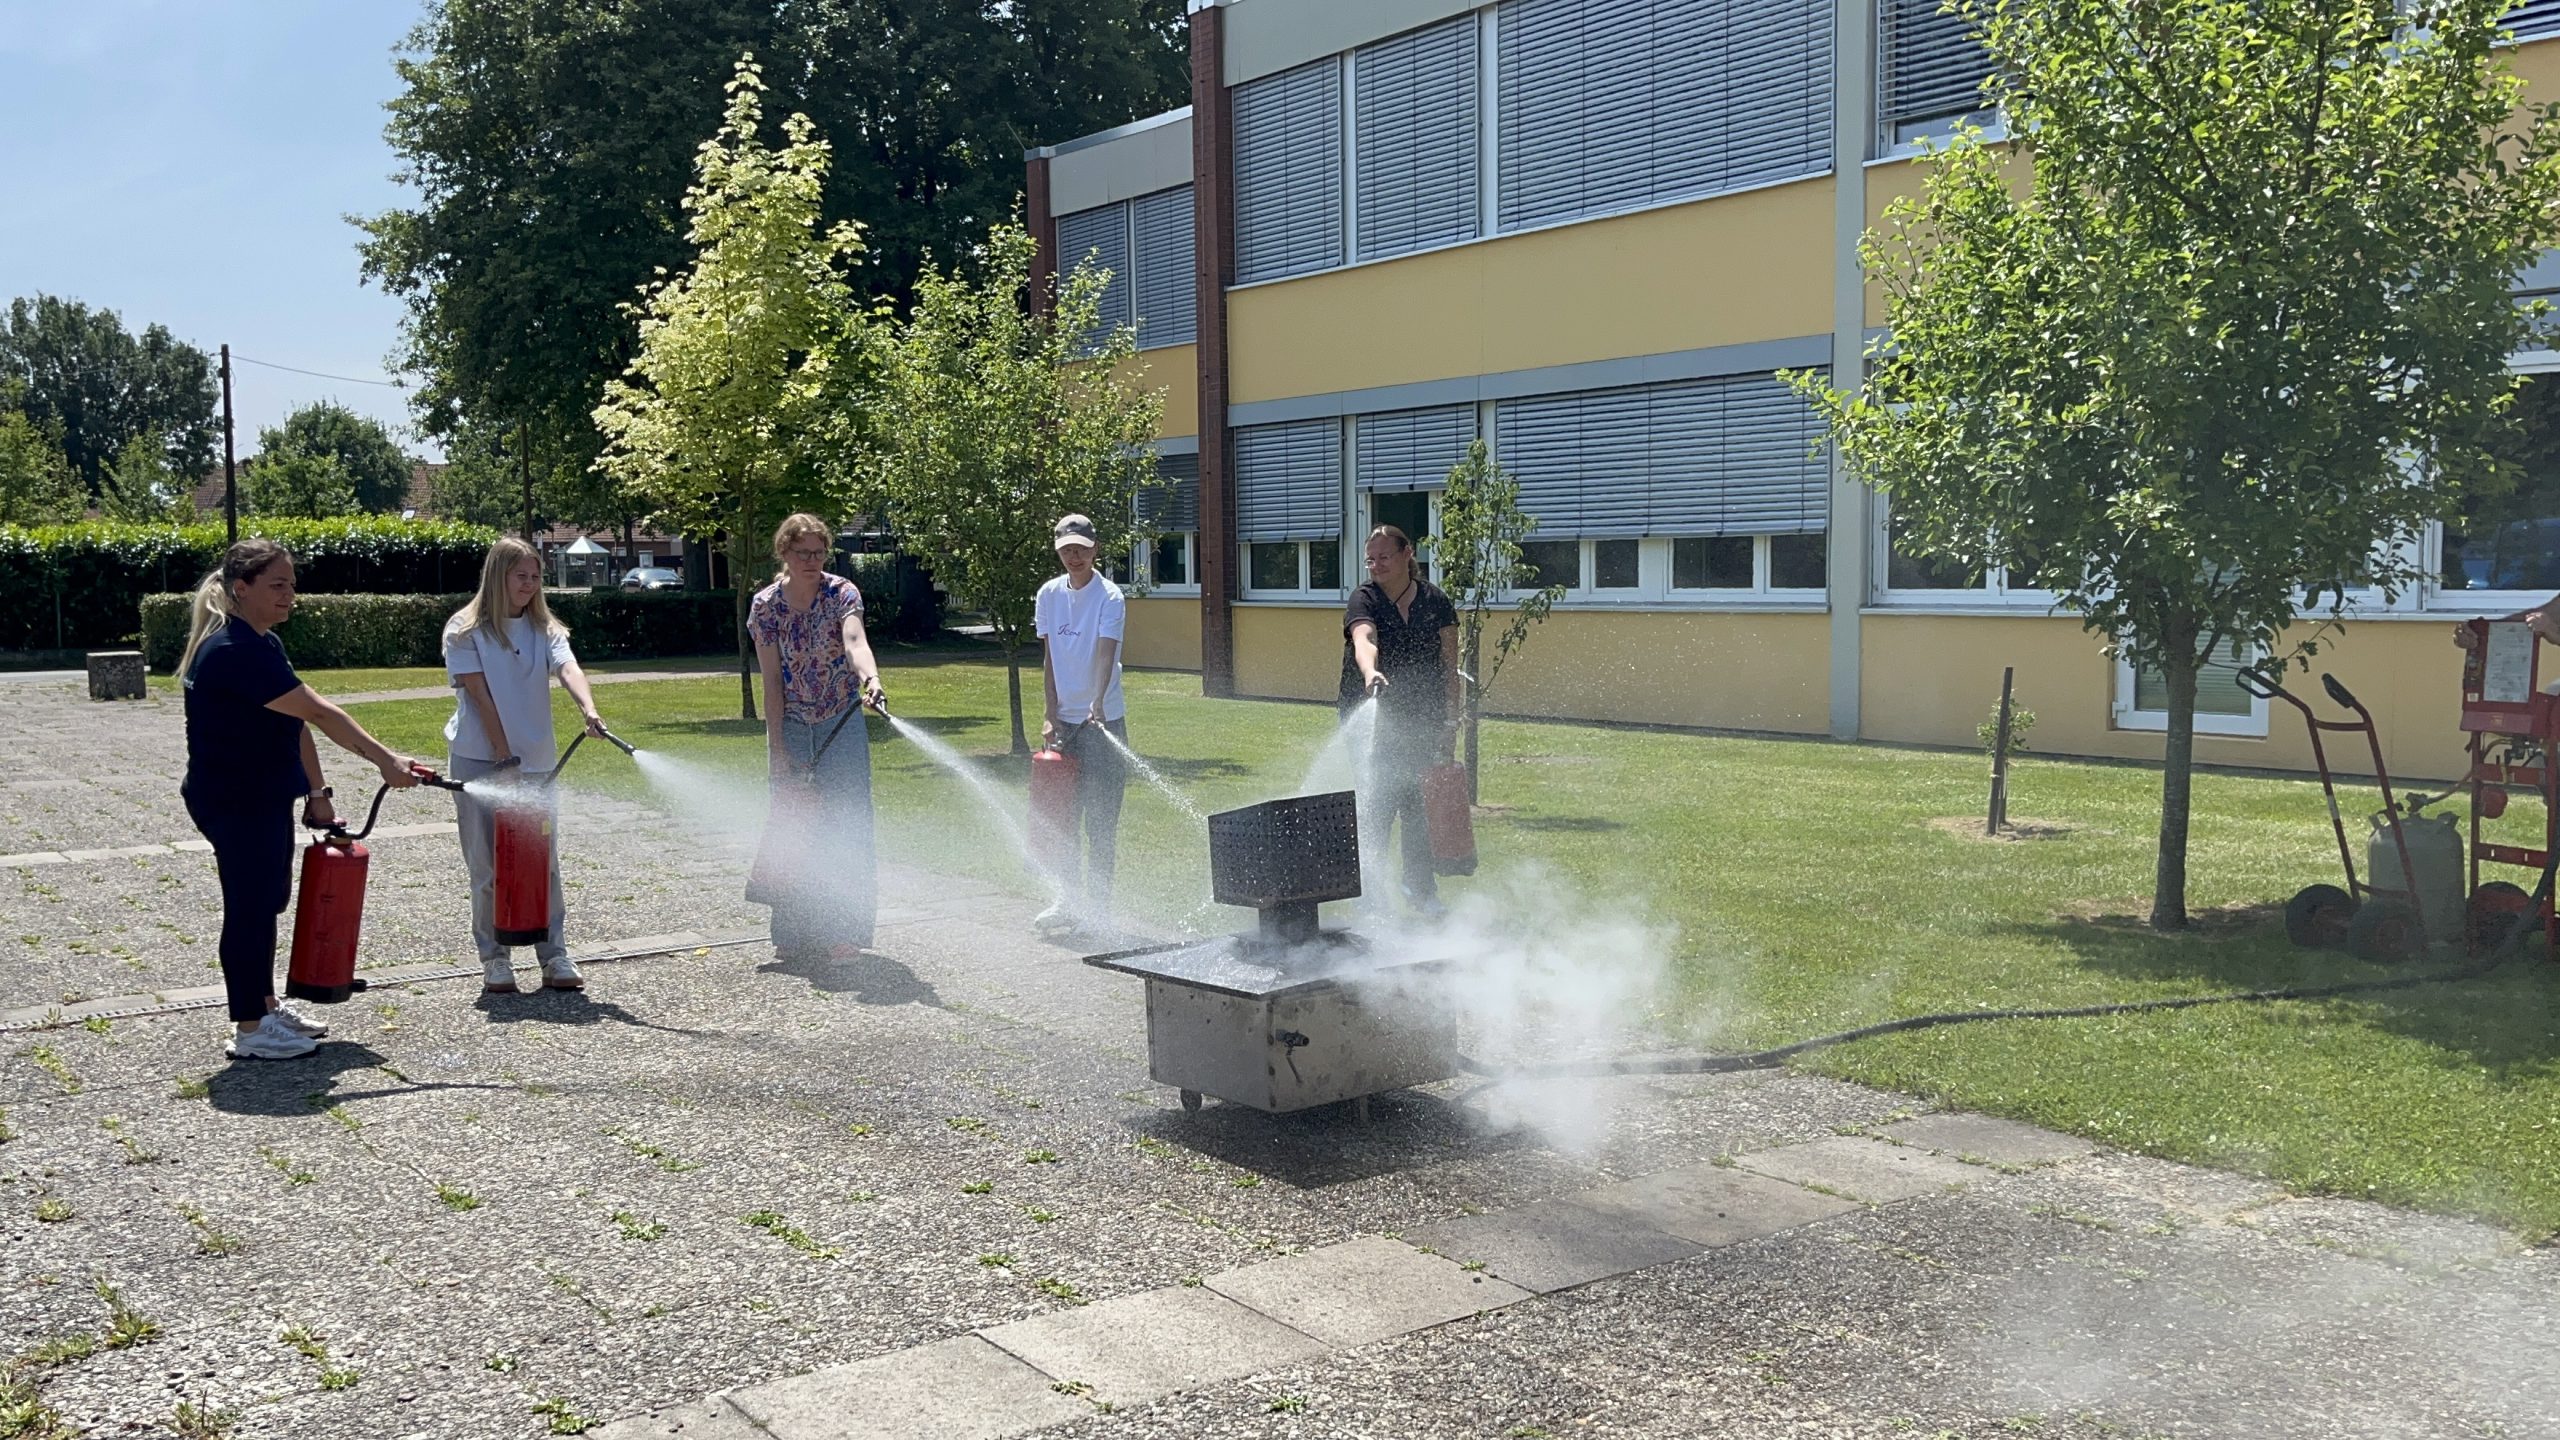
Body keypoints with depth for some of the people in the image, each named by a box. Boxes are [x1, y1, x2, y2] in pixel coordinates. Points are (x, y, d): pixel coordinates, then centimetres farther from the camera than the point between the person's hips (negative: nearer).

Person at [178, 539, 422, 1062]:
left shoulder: (263, 644, 10)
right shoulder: (234, 651, -23)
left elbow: (297, 724, 12)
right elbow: (317, 712, -28)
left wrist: (316, 793, 11)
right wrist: (384, 759, -30)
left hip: (266, 798, 10)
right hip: (234, 803, -10)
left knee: (267, 900, 18)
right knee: (250, 906, -3)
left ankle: (265, 1005, 30)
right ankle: (250, 1029, 6)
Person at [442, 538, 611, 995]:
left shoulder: (544, 630, 7)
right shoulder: (466, 630, -3)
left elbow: (568, 669, -13)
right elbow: (479, 695, -8)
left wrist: (589, 709, -33)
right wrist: (503, 756, -14)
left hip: (536, 761, 3)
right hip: (479, 760, -3)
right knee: (488, 866, 3)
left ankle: (554, 957, 9)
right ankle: (494, 960, 10)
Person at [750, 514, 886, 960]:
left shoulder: (842, 594, -9)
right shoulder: (766, 605, -5)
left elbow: (855, 642, -29)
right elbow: (772, 680, -6)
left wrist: (871, 679, -51)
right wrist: (777, 749, -10)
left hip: (842, 726, -1)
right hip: (791, 727, 1)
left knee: (845, 824, -1)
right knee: (792, 826, 3)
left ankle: (843, 932, 8)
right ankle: (794, 933, 13)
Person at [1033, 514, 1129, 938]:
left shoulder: (1110, 597, -9)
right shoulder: (1048, 595, 6)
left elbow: (1105, 654, -21)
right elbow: (1049, 659, 8)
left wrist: (1097, 703, -36)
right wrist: (1051, 714, 0)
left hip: (1104, 719, -5)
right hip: (1064, 719, 5)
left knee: (1100, 820, -1)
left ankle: (1098, 907, 8)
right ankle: (1068, 900, 23)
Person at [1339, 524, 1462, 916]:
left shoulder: (1435, 602, 3)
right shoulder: (1364, 600, -6)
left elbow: (1449, 665, 6)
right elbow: (1363, 640, -28)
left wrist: (1452, 719, 1)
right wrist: (1370, 673, -49)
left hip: (1423, 722, 2)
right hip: (1372, 720, -2)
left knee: (1421, 806, 6)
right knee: (1375, 805, -7)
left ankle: (1421, 887, 20)